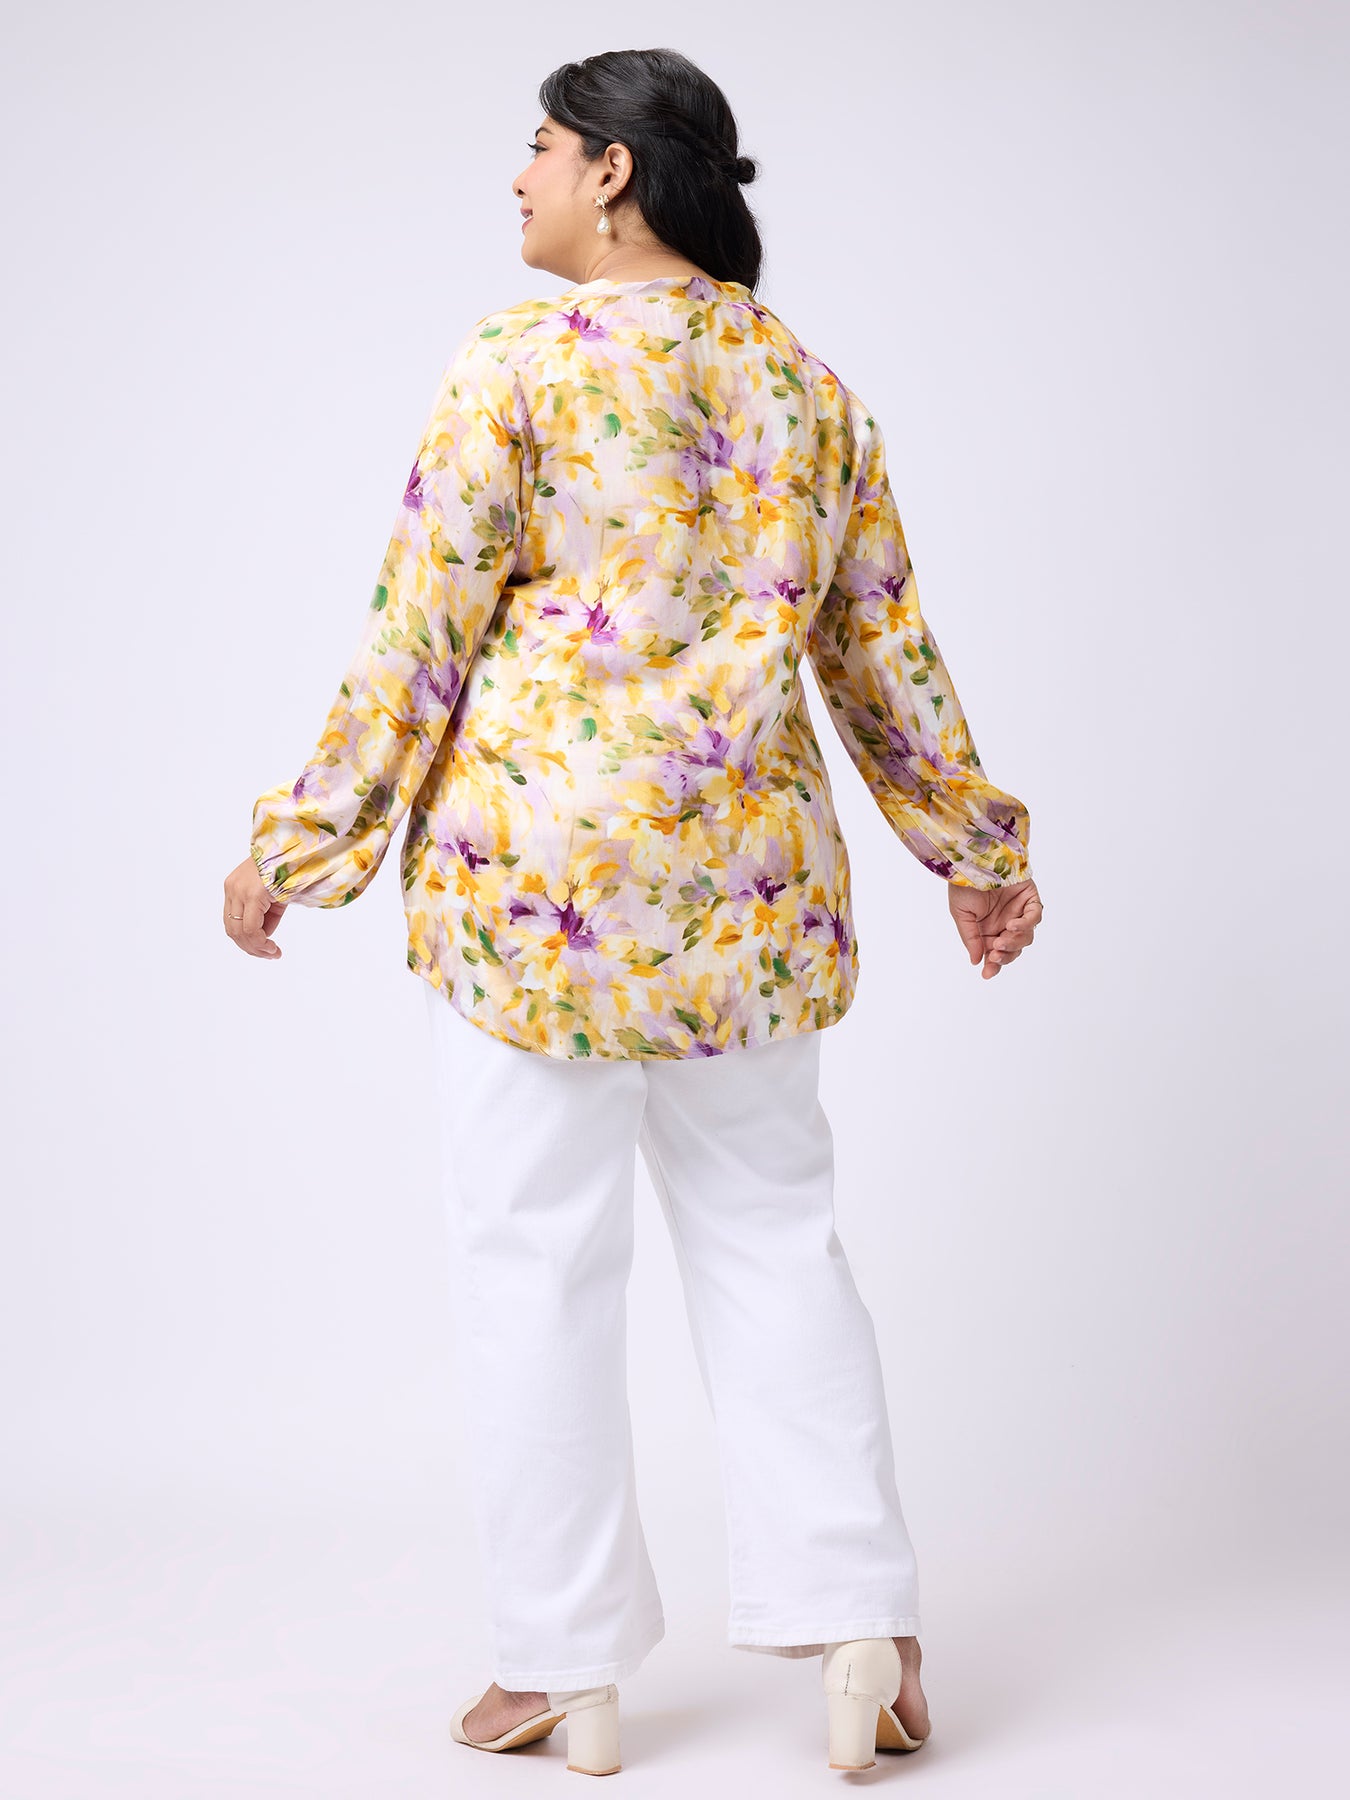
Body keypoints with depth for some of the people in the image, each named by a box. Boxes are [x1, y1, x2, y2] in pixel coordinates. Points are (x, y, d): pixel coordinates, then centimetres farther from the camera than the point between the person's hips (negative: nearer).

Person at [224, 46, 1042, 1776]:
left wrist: (301, 842, 1)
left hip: (537, 852, -5)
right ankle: (858, 1622, 10)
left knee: (539, 1259, 4)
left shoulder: (518, 362, -6)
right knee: (772, 1232, 14)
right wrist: (978, 845, 24)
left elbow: (418, 638, -8)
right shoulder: (807, 381, 10)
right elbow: (885, 649, 13)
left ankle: (567, 1667, 13)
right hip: (751, 865, 5)